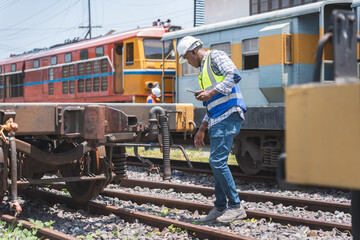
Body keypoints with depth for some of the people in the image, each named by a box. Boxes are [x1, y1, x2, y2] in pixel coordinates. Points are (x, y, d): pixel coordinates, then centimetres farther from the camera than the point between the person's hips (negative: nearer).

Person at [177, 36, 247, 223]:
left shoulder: (216, 56, 0)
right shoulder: (203, 69, 28)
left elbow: (234, 75, -17)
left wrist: (211, 92, -17)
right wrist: (202, 129, 24)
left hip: (229, 115, -10)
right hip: (217, 119, 10)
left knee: (217, 161, -15)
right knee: (217, 162, 9)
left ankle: (235, 207, -10)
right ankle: (220, 208, 16)